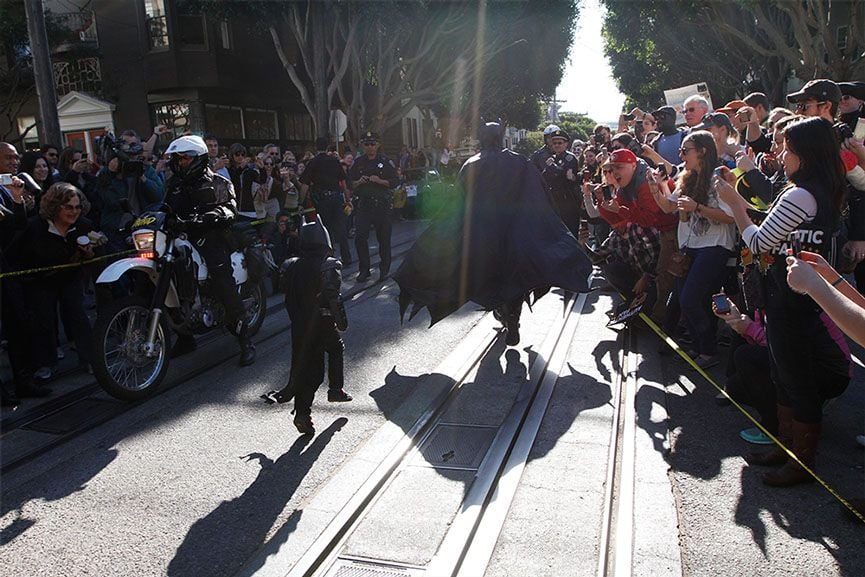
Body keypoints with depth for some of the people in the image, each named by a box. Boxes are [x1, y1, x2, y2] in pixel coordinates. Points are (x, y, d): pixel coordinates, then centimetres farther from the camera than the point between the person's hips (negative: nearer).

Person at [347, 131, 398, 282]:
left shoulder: (386, 162, 4)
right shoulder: (357, 163, 11)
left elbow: (395, 182, -1)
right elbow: (350, 184, 12)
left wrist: (380, 181, -16)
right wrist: (359, 182, -9)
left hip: (382, 204, -2)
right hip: (363, 205, 2)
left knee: (384, 239, 4)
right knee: (360, 238, -5)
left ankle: (384, 270, 16)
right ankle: (364, 270, 7)